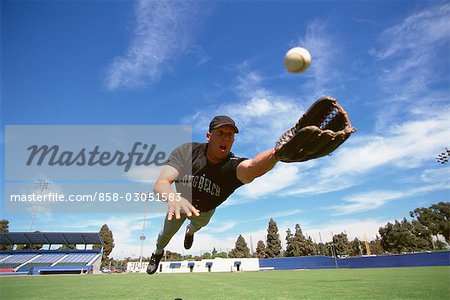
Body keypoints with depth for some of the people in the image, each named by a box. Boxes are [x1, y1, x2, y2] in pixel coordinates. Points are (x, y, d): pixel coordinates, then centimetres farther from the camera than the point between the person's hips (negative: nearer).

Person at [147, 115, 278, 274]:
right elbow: (160, 184, -46)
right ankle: (158, 253, 62)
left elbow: (251, 167, -65)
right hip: (179, 202, 0)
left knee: (198, 225, 33)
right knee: (167, 233, 24)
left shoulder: (232, 165, -40)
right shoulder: (186, 151, -36)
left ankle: (190, 232, 74)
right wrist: (173, 198, -70)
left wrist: (277, 153, -87)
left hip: (205, 211, 1)